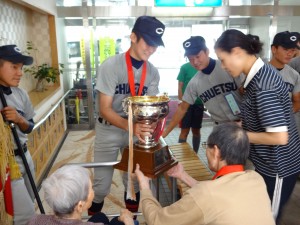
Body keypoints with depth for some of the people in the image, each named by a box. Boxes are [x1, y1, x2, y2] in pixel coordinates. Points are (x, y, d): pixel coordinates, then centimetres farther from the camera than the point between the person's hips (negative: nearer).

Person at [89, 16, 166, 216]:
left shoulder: (153, 72, -8)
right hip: (109, 131, -3)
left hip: (136, 131, 4)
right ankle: (94, 218, 34)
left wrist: (149, 127, -25)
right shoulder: (111, 66, -21)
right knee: (102, 185, 5)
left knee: (135, 182, 15)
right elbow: (105, 109, -23)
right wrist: (130, 126, -40)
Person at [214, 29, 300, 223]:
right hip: (269, 163, 9)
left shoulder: (262, 85, -27)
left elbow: (279, 137, -29)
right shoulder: (261, 72, 2)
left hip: (277, 167, -9)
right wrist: (241, 125, 3)